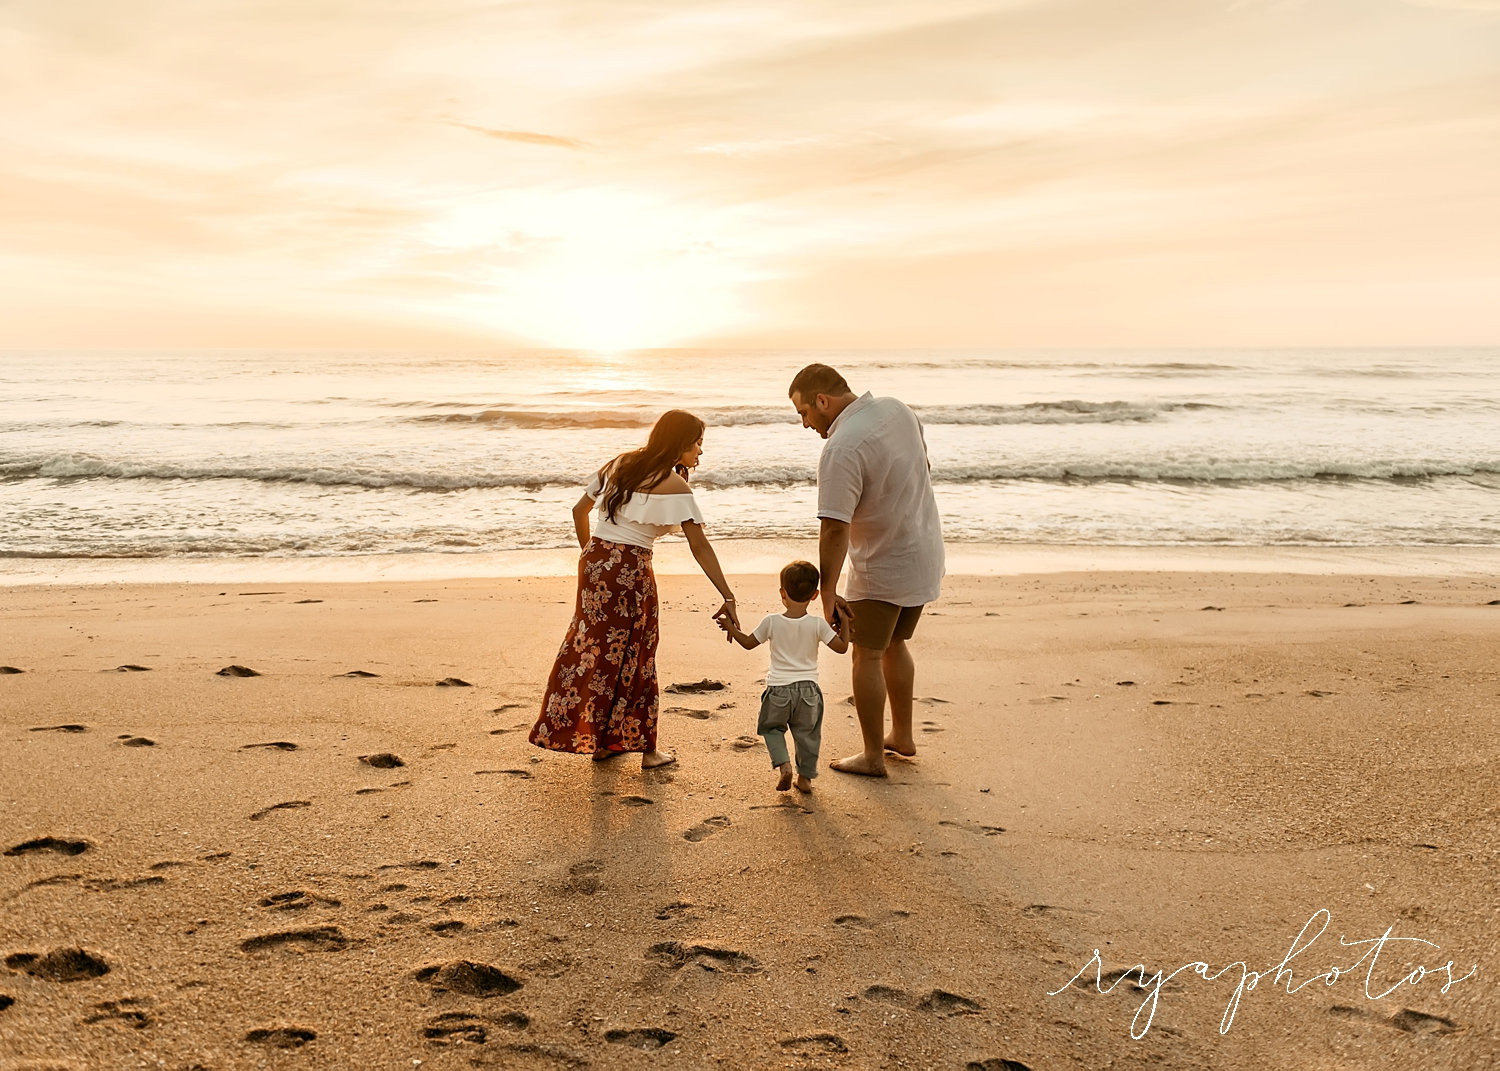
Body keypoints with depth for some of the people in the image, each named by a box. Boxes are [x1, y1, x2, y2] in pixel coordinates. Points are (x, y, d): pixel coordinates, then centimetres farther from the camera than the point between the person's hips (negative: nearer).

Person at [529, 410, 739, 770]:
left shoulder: (619, 464, 10)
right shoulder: (674, 487, -10)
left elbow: (579, 510, 16)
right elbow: (700, 547, -16)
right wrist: (727, 598, -18)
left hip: (594, 563, 6)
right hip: (630, 571, -6)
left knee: (591, 647, 14)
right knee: (633, 658, 5)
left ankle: (599, 740, 25)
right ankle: (646, 749, 15)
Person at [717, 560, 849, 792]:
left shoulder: (771, 622, -9)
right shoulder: (817, 624, -10)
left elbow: (748, 643, 4)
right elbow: (841, 647, -6)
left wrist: (731, 628, 18)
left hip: (778, 689, -1)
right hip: (808, 689, 1)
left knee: (771, 727, 19)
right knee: (807, 733, 16)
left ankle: (784, 764, 0)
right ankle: (805, 777, 20)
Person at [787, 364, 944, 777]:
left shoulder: (841, 449, -26)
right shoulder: (898, 409, 1)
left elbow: (835, 530, -28)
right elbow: (923, 469, 17)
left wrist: (827, 597, -24)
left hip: (883, 569, -9)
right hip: (925, 555, 9)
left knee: (867, 657, 5)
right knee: (894, 645, 23)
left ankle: (873, 756, 13)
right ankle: (901, 735, 35)